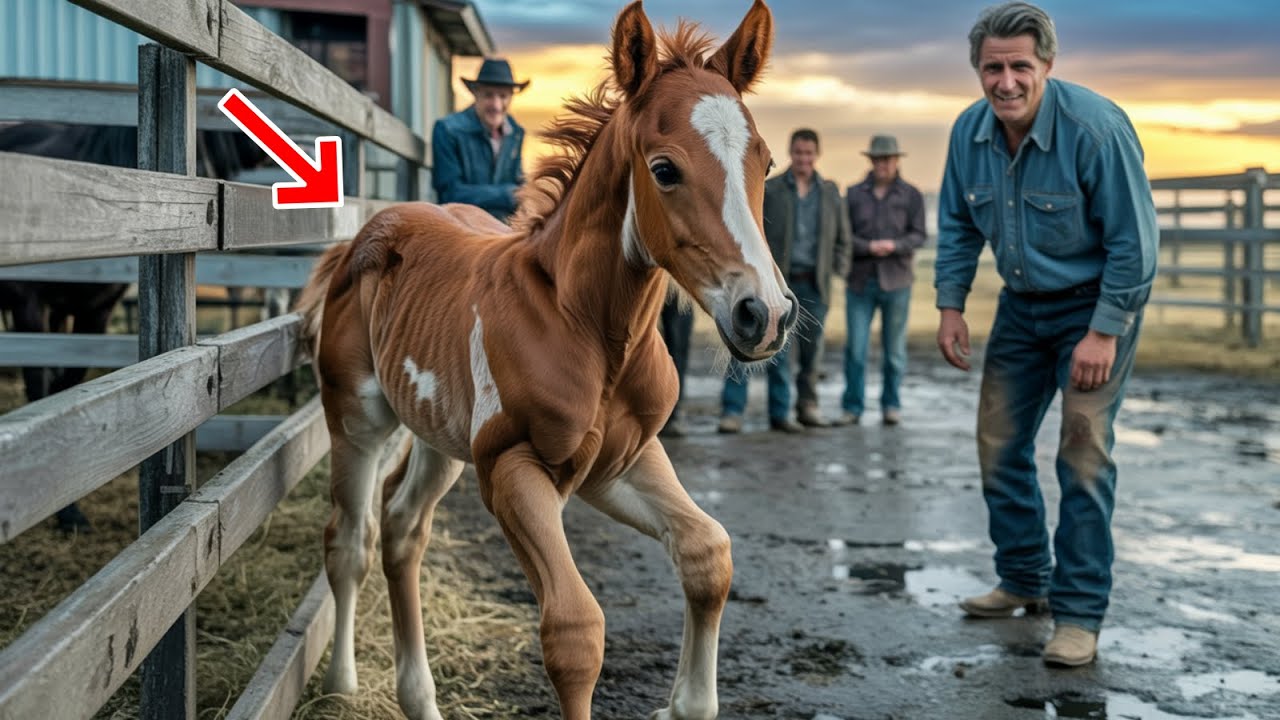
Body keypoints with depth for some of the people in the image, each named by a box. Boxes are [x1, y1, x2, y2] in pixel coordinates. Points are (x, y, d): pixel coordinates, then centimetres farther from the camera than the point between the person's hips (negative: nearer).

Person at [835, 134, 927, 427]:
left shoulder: (911, 195, 7)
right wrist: (868, 247, -14)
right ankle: (852, 407, 4)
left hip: (896, 281, 0)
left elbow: (918, 235, 1)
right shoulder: (854, 194, 8)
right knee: (855, 348, -3)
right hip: (860, 280, 0)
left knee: (894, 349, 5)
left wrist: (894, 245, -17)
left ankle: (891, 405, 16)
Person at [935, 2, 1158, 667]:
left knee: (1084, 455, -11)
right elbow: (958, 227, 7)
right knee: (999, 445, 9)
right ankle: (1024, 580, 27)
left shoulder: (1095, 128, -25)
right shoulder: (969, 131, -7)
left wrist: (1103, 333, -23)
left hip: (1095, 304, -6)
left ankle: (1079, 615, -4)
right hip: (1021, 306, 6)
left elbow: (1134, 241, -21)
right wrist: (950, 306, -1)